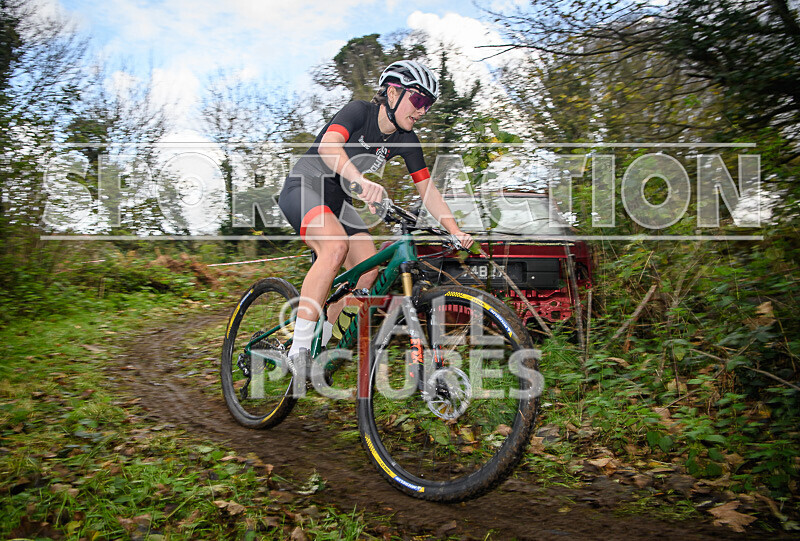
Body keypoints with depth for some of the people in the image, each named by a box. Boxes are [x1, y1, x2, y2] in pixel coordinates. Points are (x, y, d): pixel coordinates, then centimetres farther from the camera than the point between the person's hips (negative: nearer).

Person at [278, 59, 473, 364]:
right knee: (336, 245, -34)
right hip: (304, 186, -7)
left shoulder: (406, 141, 0)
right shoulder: (359, 111, -17)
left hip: (338, 199, 7)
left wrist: (455, 231, -9)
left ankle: (319, 343, 5)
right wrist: (362, 181, -54)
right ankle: (298, 350, -30)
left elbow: (427, 190, 2)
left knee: (369, 270, -11)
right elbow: (328, 146, -36)